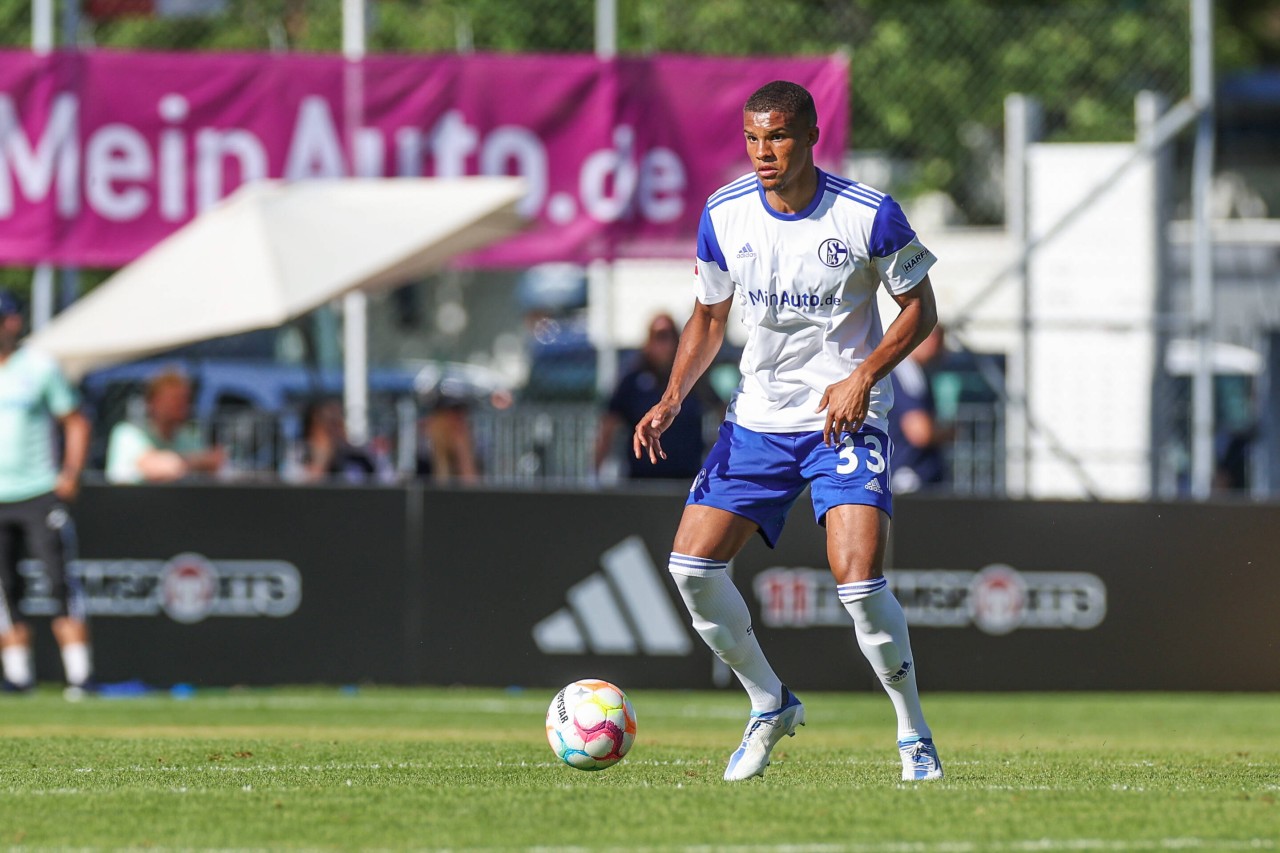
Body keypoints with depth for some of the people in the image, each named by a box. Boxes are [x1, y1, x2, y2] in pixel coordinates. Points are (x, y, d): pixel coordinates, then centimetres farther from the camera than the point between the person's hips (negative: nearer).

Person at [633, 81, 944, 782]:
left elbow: (918, 310, -3)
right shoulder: (724, 216, -3)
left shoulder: (870, 215, -14)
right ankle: (770, 706, 17)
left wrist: (863, 376, -18)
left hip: (846, 416, -4)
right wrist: (673, 398, -4)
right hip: (758, 417, 4)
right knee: (692, 565, -6)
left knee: (858, 580, -20)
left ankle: (914, 734, 1)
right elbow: (709, 316, 11)